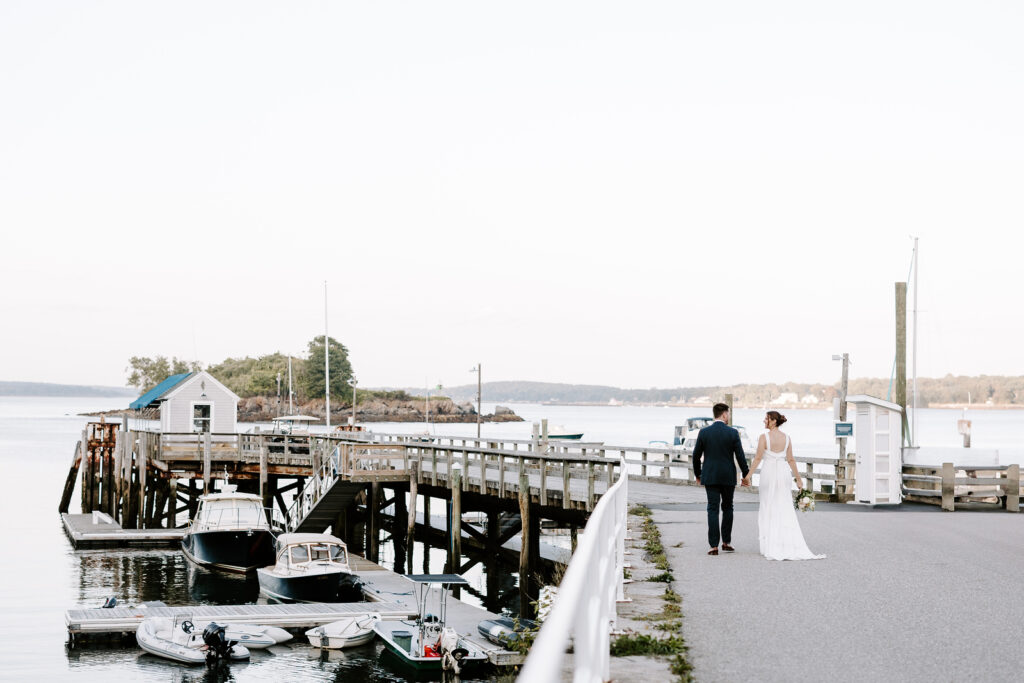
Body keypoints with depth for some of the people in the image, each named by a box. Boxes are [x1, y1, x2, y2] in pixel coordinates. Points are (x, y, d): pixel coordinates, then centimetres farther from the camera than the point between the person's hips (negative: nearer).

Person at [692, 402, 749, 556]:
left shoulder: (704, 432, -3)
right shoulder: (733, 433, -7)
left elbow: (696, 456, 2)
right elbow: (740, 456, -5)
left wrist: (698, 475, 15)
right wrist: (745, 475, 6)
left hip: (710, 477, 0)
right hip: (728, 477, 0)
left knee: (713, 510, 1)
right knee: (727, 507, 16)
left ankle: (714, 546, -6)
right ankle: (726, 542, 19)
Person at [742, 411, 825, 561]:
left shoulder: (764, 437, -9)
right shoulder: (786, 437, 4)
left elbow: (758, 458, -12)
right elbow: (791, 460, 5)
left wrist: (748, 475, -8)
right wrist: (798, 478, 12)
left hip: (769, 473, -4)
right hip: (784, 473, 4)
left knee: (768, 510, 5)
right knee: (786, 511, 6)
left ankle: (770, 547, 4)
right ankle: (790, 546, 1)